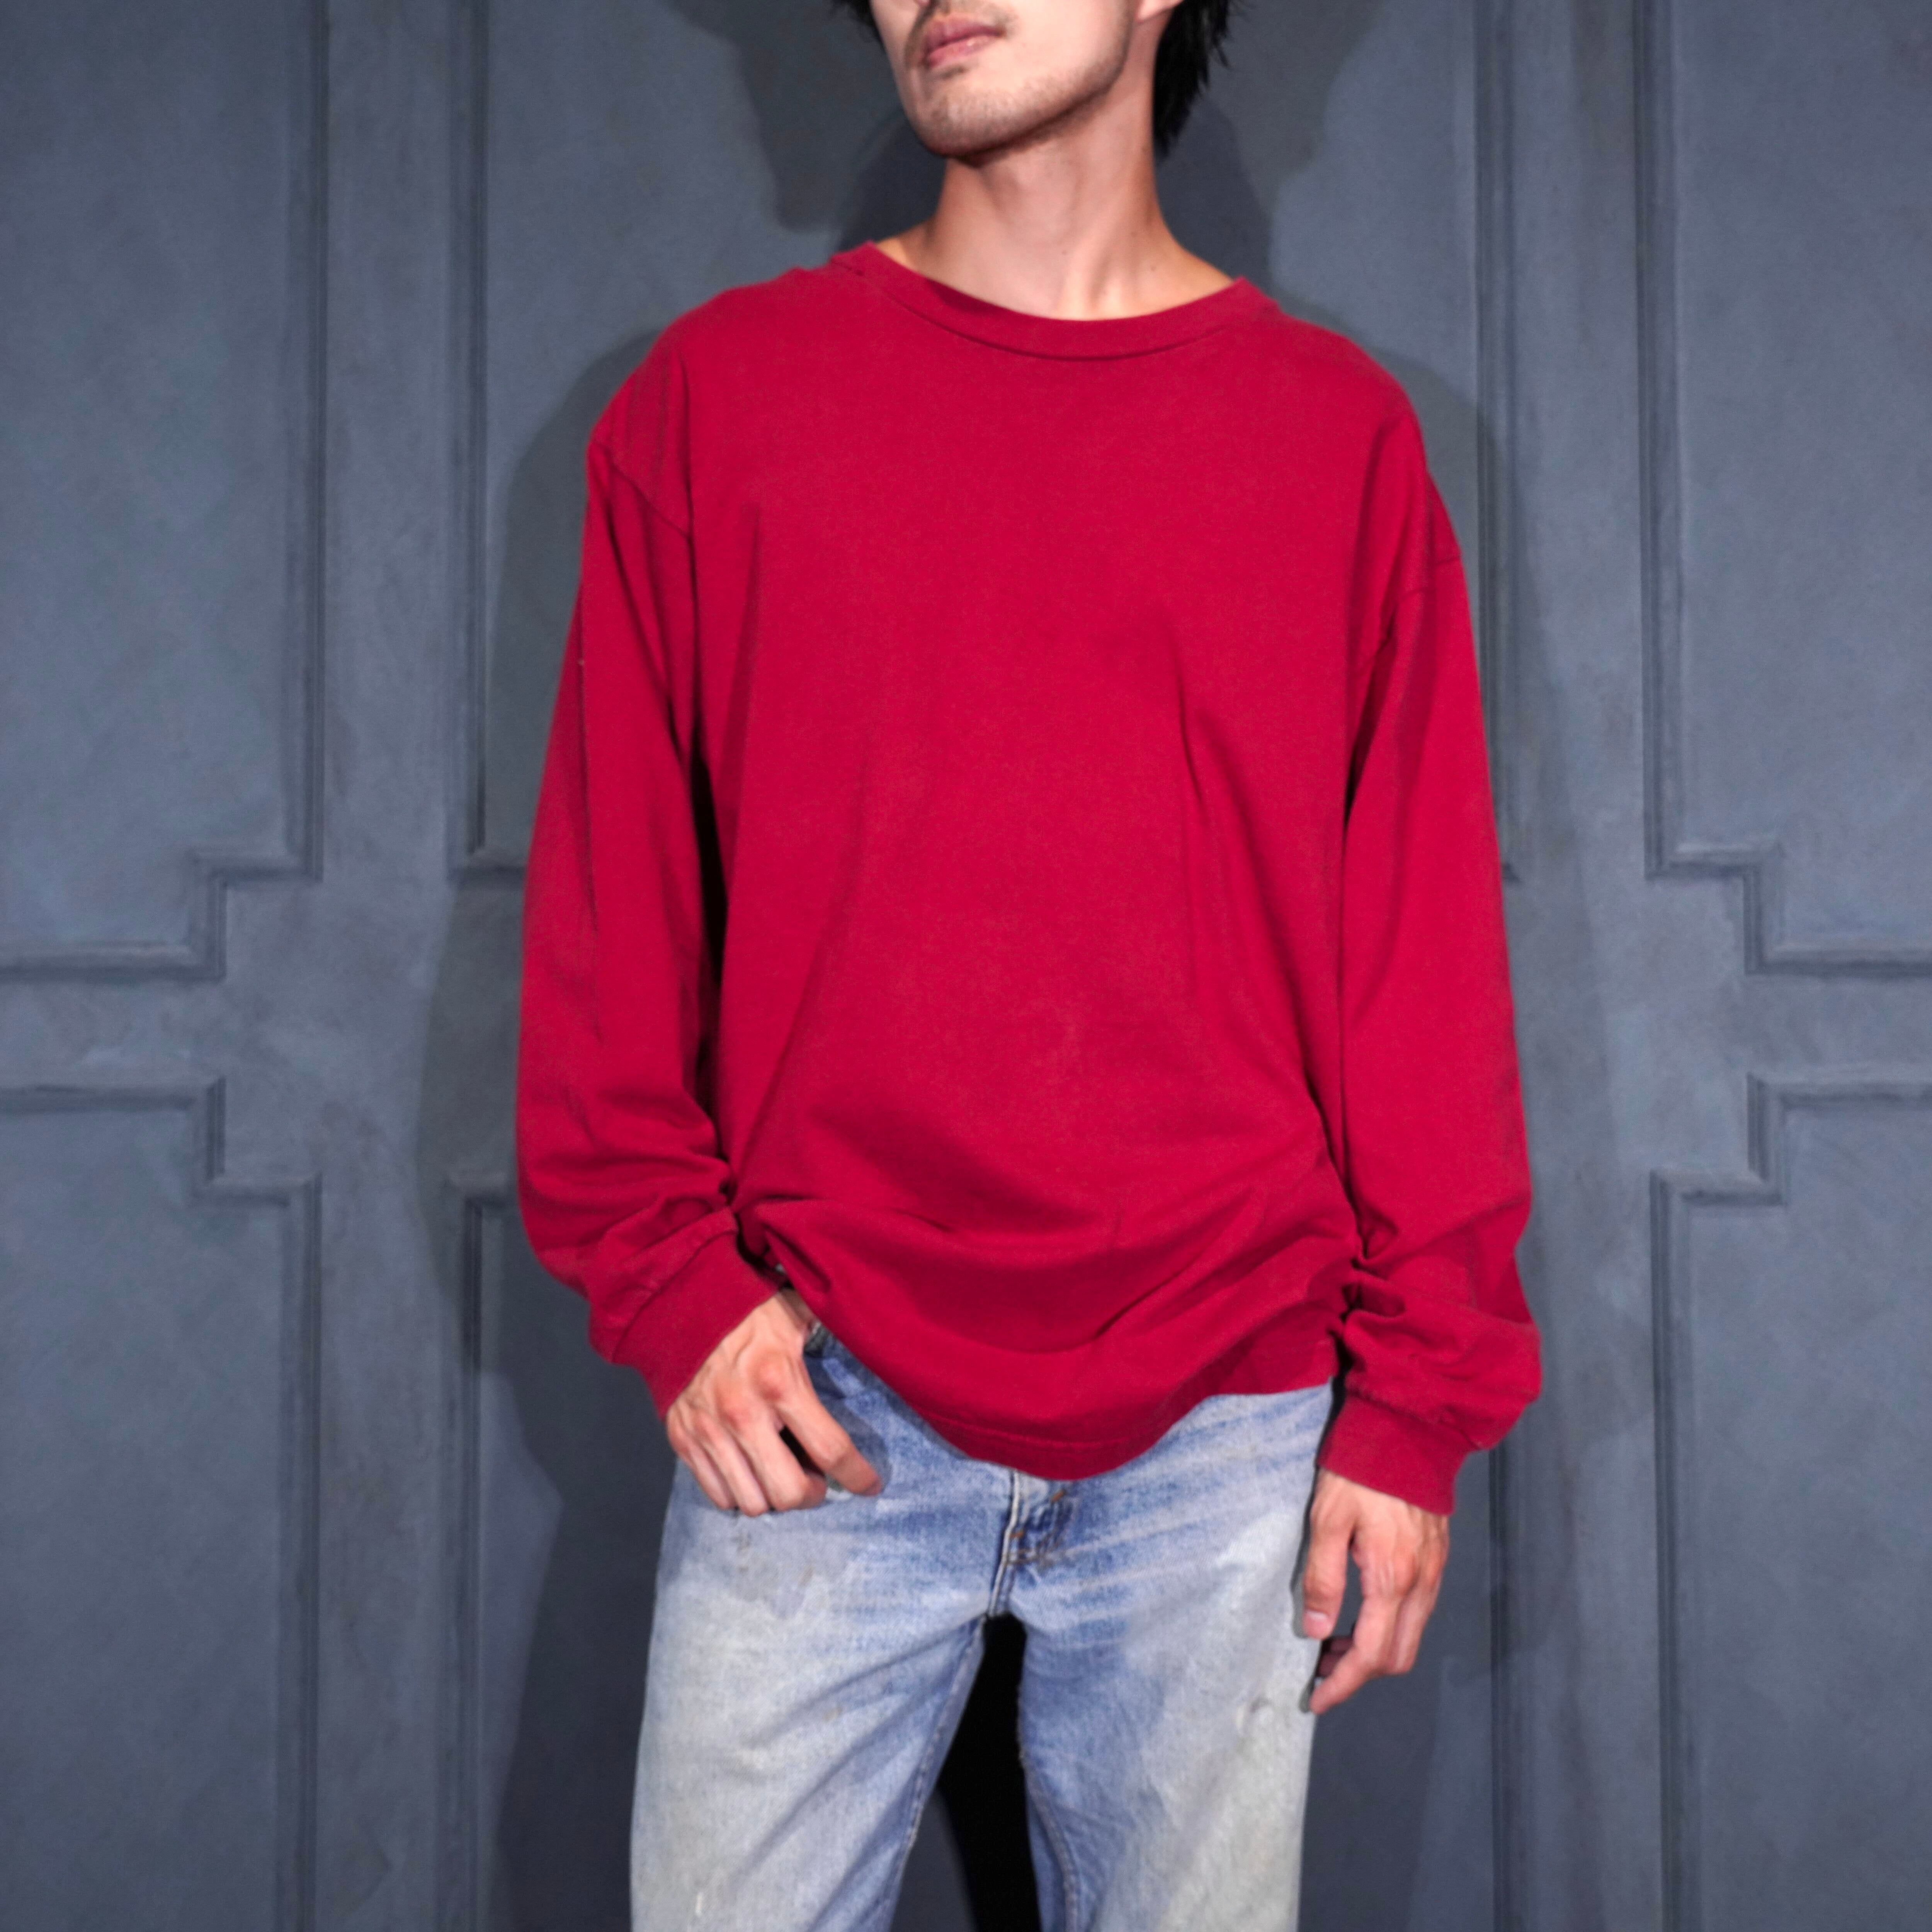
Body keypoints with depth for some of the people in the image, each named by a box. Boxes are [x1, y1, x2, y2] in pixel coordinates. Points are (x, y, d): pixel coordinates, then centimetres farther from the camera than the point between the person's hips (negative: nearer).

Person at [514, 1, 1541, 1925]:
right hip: (818, 1414, 0)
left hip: (1224, 1437, 1)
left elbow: (1427, 952, 2)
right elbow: (609, 887, 5)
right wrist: (670, 1279, -4)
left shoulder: (1336, 431, 4)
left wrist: (1418, 1400, 0)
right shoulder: (721, 392, 5)